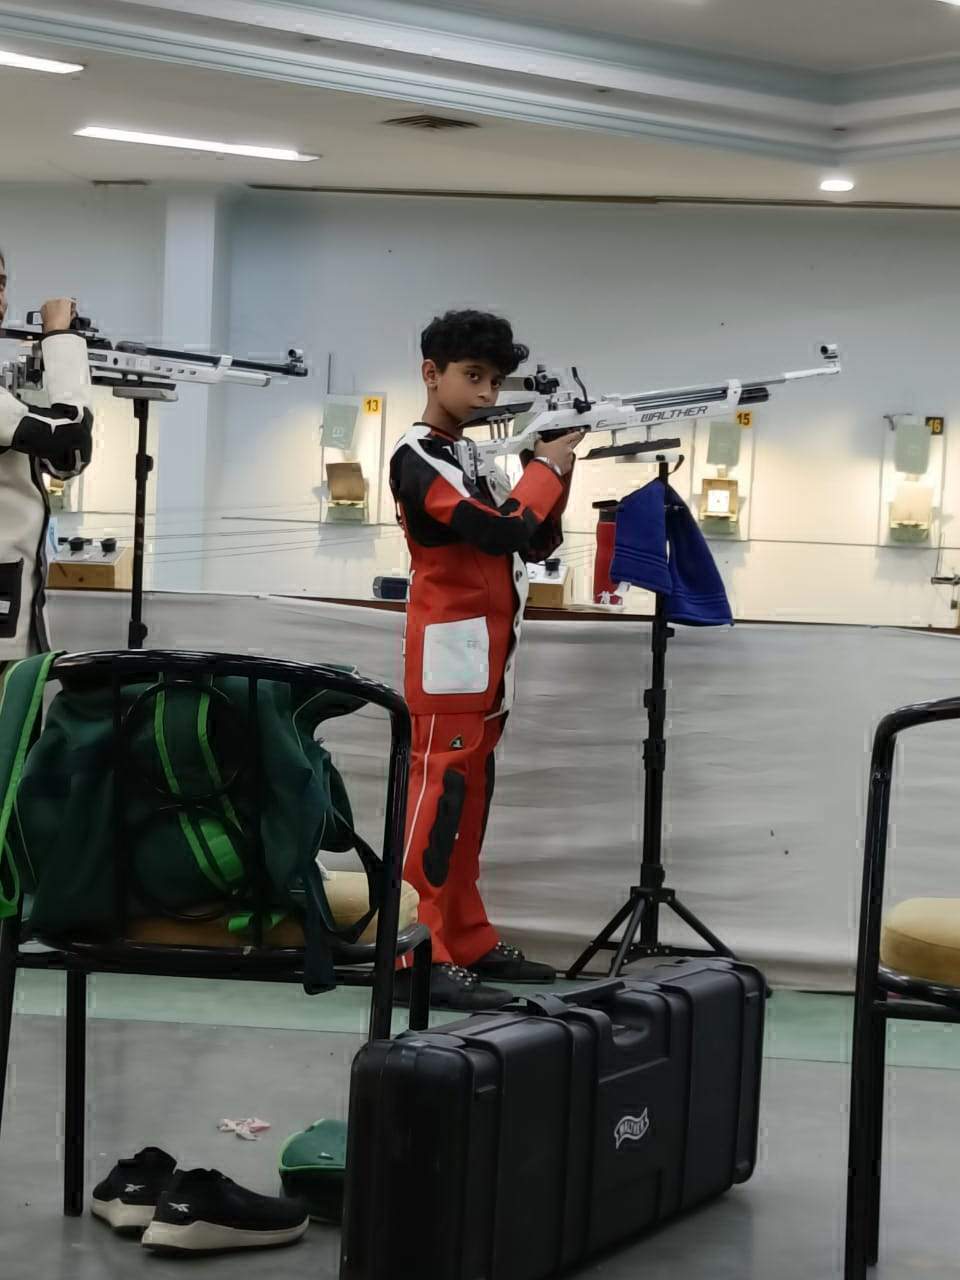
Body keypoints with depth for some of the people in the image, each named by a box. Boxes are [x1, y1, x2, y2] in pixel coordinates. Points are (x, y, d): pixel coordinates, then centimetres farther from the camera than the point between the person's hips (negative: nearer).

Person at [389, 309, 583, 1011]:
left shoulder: (477, 455, 16)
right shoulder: (418, 458, -11)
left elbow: (538, 540, 15)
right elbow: (499, 532, -22)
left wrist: (553, 472, 1)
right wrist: (548, 467, -9)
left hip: (489, 657, 9)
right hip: (451, 653, -9)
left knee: (471, 799, 11)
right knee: (439, 796, -10)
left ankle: (469, 943, 18)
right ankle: (421, 958, -9)